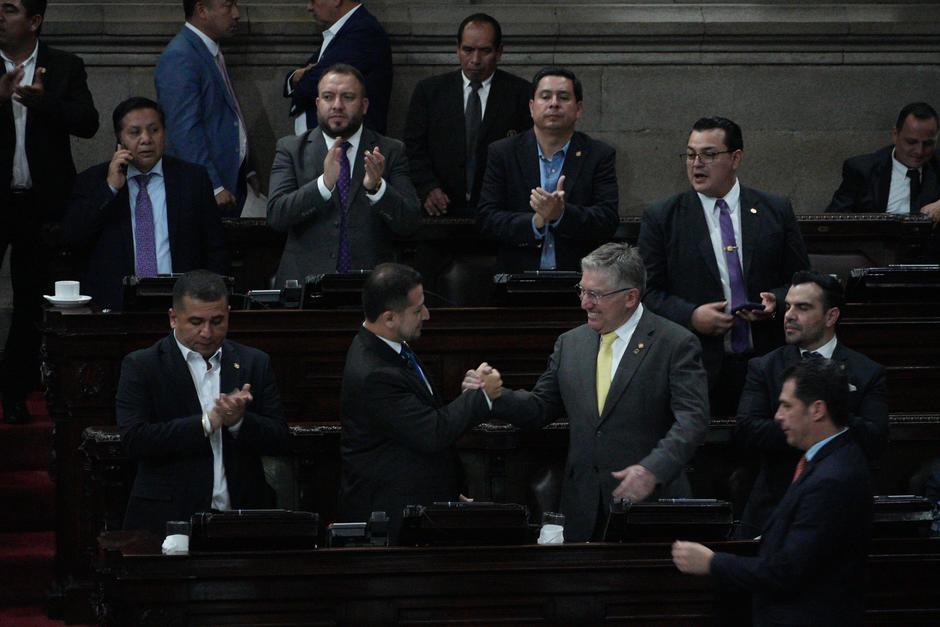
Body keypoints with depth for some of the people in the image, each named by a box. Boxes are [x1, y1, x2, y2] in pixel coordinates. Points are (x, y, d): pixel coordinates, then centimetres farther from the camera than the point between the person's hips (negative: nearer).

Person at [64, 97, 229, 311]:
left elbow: (216, 252, 13)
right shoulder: (92, 180, 13)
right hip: (113, 306, -1)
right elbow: (72, 238, 0)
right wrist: (109, 188, -4)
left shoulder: (193, 178, 14)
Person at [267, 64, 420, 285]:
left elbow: (409, 223, 0)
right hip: (304, 284, 0)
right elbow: (276, 215, -4)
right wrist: (324, 183, -19)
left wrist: (376, 188, -18)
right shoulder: (291, 149, 9)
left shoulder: (390, 152, 9)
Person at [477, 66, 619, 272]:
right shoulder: (502, 153, 7)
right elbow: (486, 219, 1)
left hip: (579, 278, -1)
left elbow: (608, 222, -2)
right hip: (518, 276, 1)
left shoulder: (600, 155, 7)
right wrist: (535, 223, -14)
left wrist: (562, 214, -19)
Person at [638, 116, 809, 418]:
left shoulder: (776, 212, 10)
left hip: (765, 362, 1)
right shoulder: (661, 218, 6)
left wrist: (776, 302, -9)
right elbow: (648, 289, 3)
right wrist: (690, 316, -12)